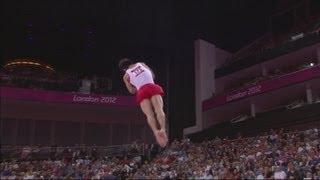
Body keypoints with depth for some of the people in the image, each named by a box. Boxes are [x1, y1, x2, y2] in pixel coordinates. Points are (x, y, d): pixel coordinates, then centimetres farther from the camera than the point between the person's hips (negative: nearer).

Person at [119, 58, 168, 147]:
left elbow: (132, 91, 20)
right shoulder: (141, 64, 27)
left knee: (149, 114, -15)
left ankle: (156, 131, -40)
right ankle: (163, 129, -39)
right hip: (152, 87, 1)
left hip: (141, 91, -1)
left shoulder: (126, 76, 21)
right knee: (159, 110, -15)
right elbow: (153, 75, 34)